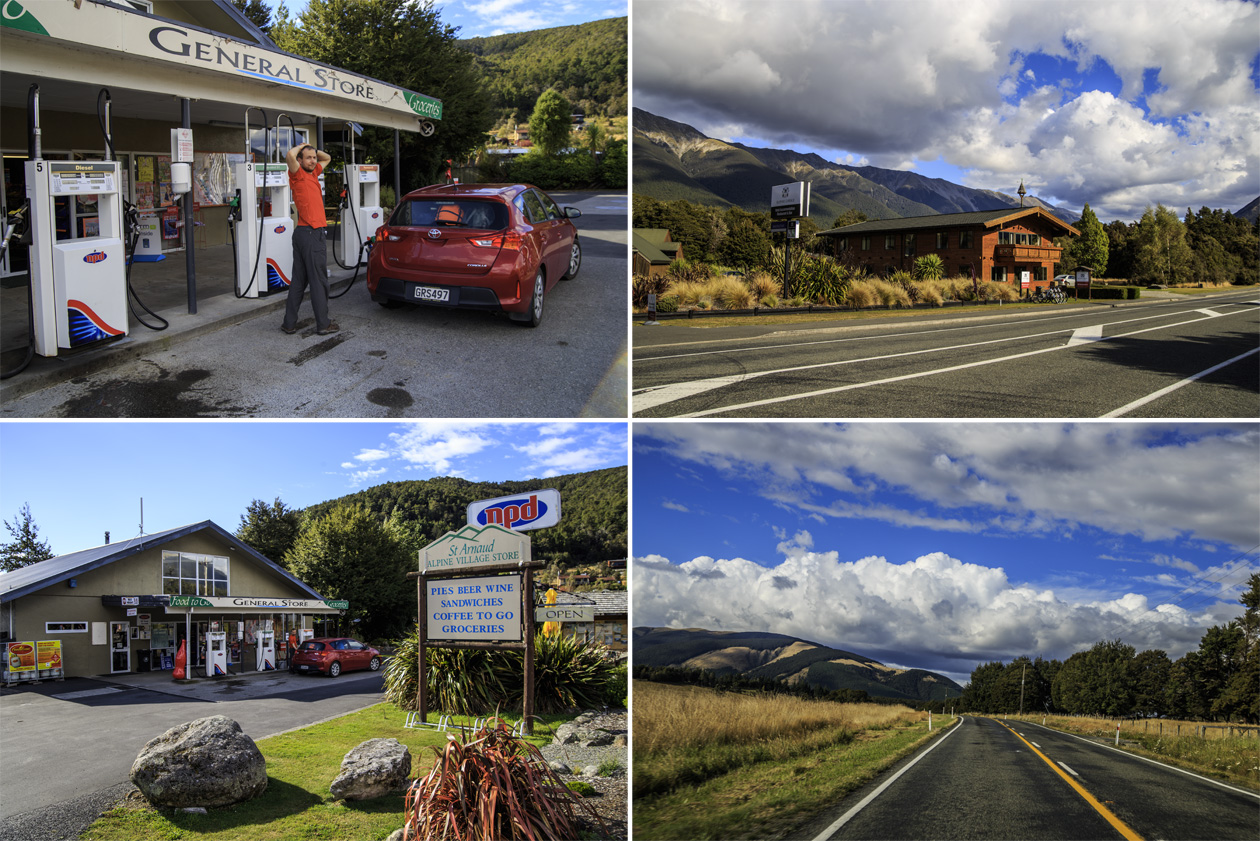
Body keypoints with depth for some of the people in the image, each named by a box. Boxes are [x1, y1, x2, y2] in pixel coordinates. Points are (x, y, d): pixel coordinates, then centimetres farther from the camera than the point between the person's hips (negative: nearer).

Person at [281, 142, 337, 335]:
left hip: (302, 233, 9)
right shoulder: (298, 175, -7)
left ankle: (289, 323, 13)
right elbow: (290, 155, -27)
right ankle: (323, 324, 0)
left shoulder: (312, 173, 16)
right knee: (318, 280, -4)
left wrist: (313, 150, 15)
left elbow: (327, 158, 32)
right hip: (312, 233, -9)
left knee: (299, 280, 10)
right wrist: (301, 147, -8)